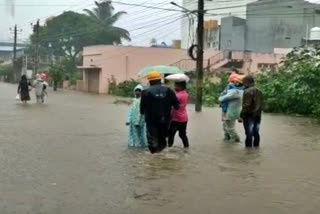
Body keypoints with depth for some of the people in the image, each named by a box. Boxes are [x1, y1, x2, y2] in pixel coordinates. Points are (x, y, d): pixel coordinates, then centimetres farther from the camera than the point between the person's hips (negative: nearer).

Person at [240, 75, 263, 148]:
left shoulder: (247, 91, -15)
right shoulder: (259, 91, 12)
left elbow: (246, 105, -21)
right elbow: (261, 104, 16)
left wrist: (241, 115, -16)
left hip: (249, 115, -8)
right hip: (257, 115, 8)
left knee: (249, 133, -3)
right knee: (256, 132, 14)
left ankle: (249, 146, 0)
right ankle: (256, 146, 20)